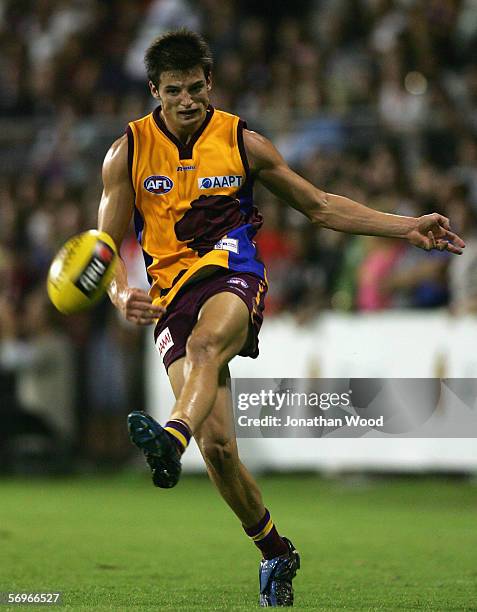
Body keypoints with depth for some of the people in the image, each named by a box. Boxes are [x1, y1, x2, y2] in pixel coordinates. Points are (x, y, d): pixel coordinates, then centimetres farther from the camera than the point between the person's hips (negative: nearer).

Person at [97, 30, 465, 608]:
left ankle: (172, 437, -67)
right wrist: (122, 296, -16)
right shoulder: (127, 153, 4)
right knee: (216, 444, -13)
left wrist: (406, 227, 10)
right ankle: (276, 553, 6)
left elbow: (320, 206, 16)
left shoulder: (243, 143, 5)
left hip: (234, 277, -1)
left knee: (207, 340, -39)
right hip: (171, 294, 1)